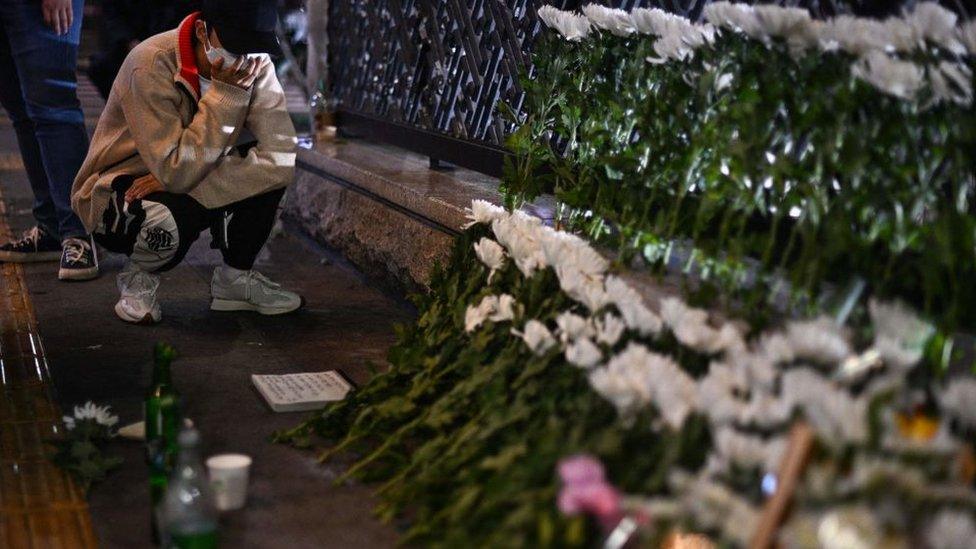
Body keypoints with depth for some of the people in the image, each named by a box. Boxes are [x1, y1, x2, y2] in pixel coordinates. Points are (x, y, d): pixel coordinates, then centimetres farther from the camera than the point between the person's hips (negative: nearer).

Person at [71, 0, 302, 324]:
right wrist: (225, 94, -32)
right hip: (120, 190, -5)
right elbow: (178, 172, -33)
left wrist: (182, 183, -30)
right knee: (167, 220, -38)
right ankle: (138, 279, -1)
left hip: (189, 177, 5)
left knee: (269, 169, -21)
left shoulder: (257, 65, -13)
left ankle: (235, 277, 1)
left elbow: (281, 158, -24)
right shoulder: (151, 64, -27)